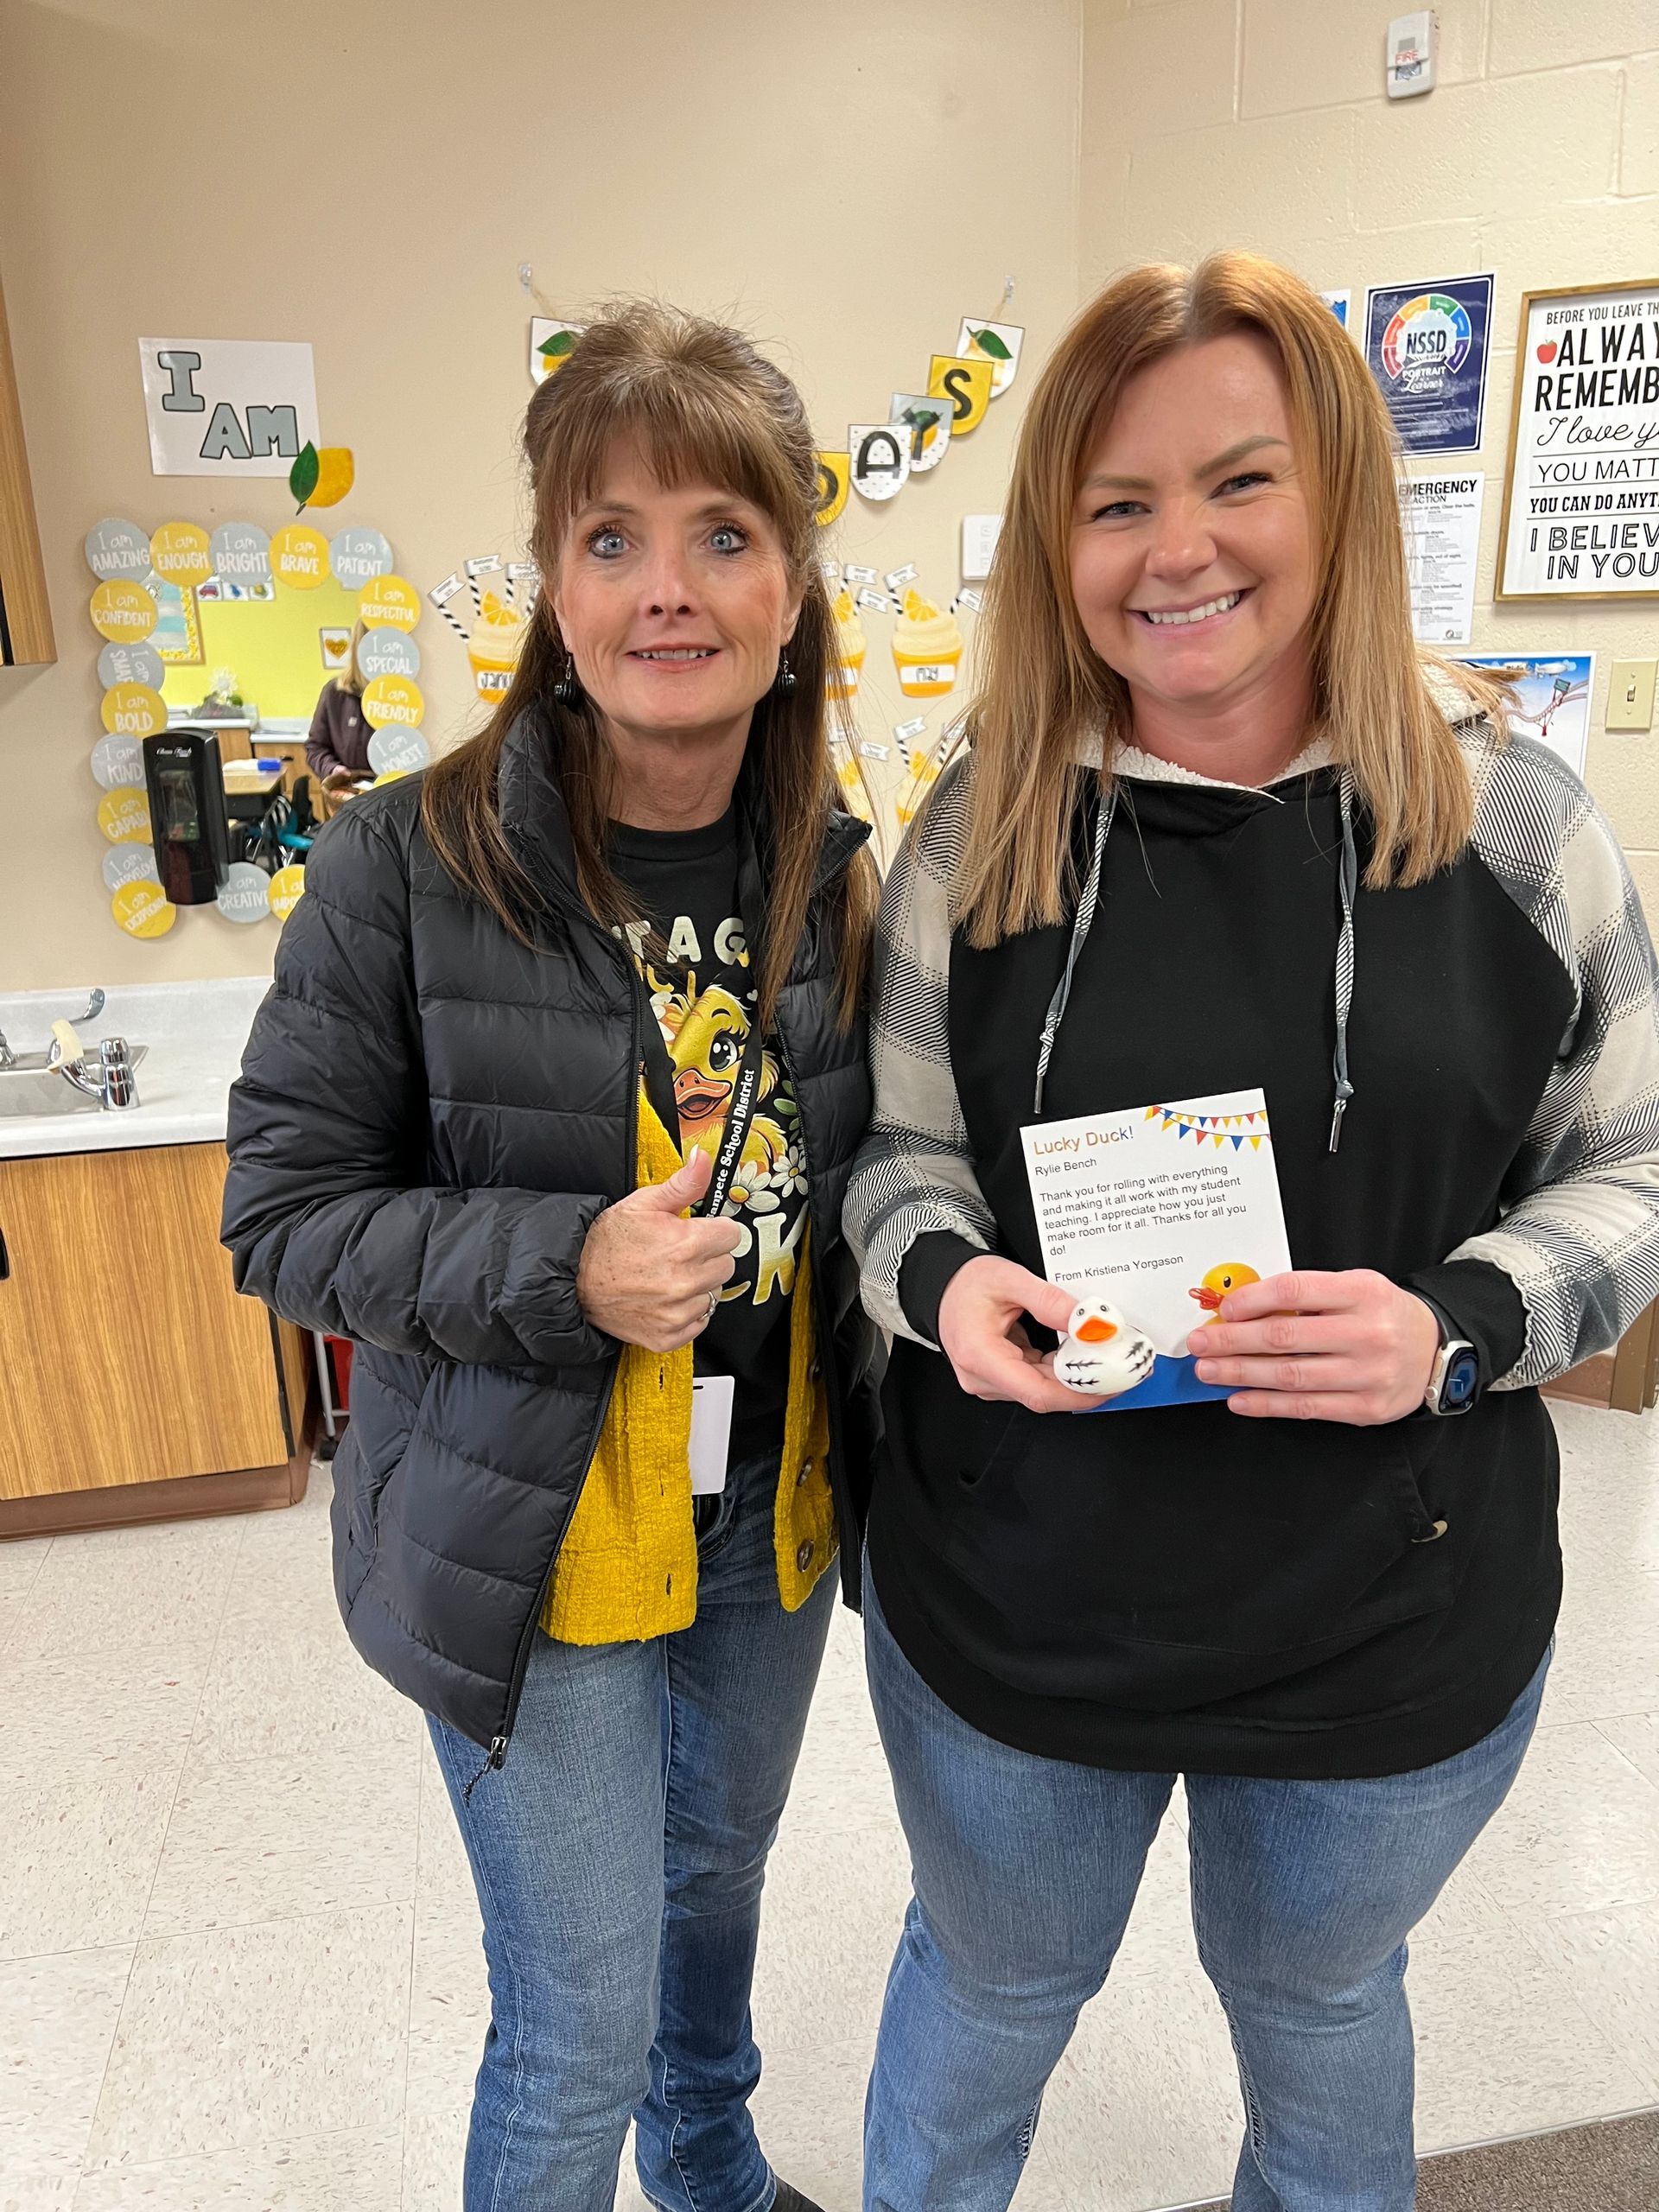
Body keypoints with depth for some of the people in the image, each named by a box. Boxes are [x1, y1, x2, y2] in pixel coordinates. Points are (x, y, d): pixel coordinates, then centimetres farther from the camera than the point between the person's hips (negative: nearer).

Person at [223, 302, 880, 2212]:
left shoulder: (843, 876, -4)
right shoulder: (408, 868, -18)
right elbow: (281, 1212, -13)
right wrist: (562, 1270, -27)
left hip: (773, 1515, 5)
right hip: (534, 1538, -5)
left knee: (718, 1867, 30)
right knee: (578, 2023, 10)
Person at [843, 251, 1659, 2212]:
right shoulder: (984, 833, -6)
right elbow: (896, 1150, 1)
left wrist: (1459, 1325, -21)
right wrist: (944, 1275, -21)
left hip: (1391, 1617, 0)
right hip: (1011, 1600, 1)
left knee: (1313, 1998, 29)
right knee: (992, 1990, 26)